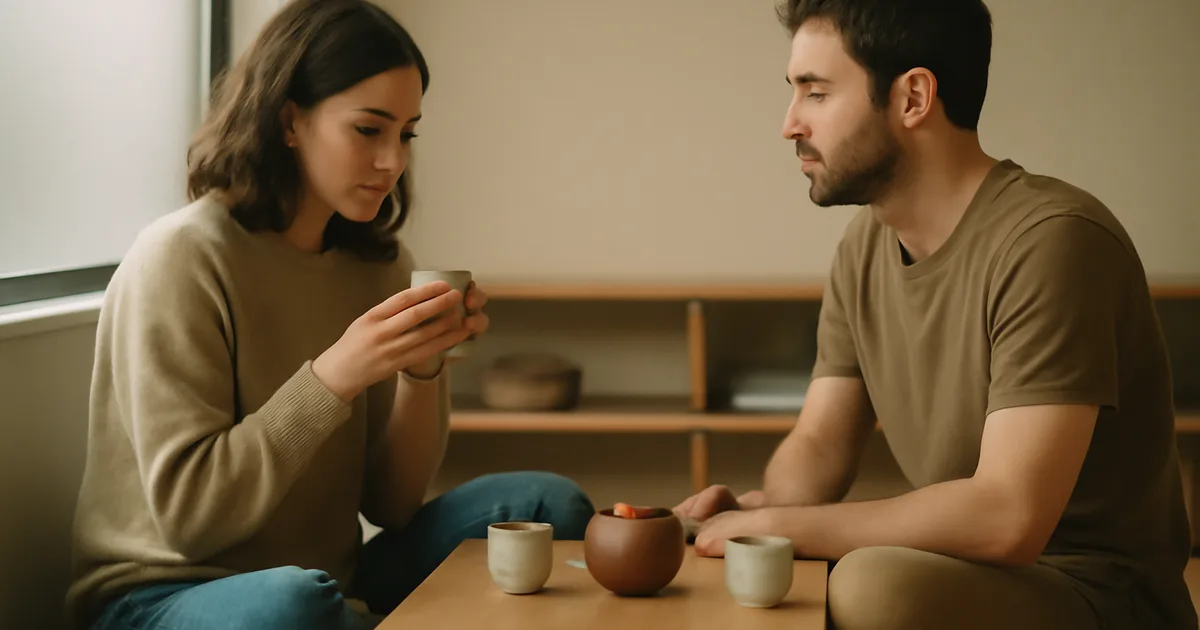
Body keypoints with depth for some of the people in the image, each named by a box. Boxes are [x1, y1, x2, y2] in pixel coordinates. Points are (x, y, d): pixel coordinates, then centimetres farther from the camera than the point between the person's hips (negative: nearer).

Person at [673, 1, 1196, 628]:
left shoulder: (1052, 240, -22)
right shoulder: (865, 245, 5)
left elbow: (1008, 517, -29)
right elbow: (820, 444, 9)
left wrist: (774, 523, -22)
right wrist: (749, 508, -15)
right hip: (973, 570, 7)